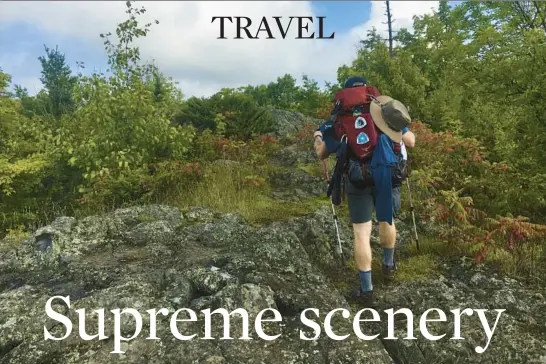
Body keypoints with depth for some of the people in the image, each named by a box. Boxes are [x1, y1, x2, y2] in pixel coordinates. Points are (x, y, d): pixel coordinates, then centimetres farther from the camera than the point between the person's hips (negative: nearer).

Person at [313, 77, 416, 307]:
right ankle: (388, 266, 46)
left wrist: (317, 136, 29)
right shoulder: (386, 111, 10)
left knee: (361, 234, 3)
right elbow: (411, 142, 12)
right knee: (386, 222, 24)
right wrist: (401, 127, 28)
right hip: (386, 175, 2)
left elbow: (322, 154, 10)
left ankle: (366, 290, 7)